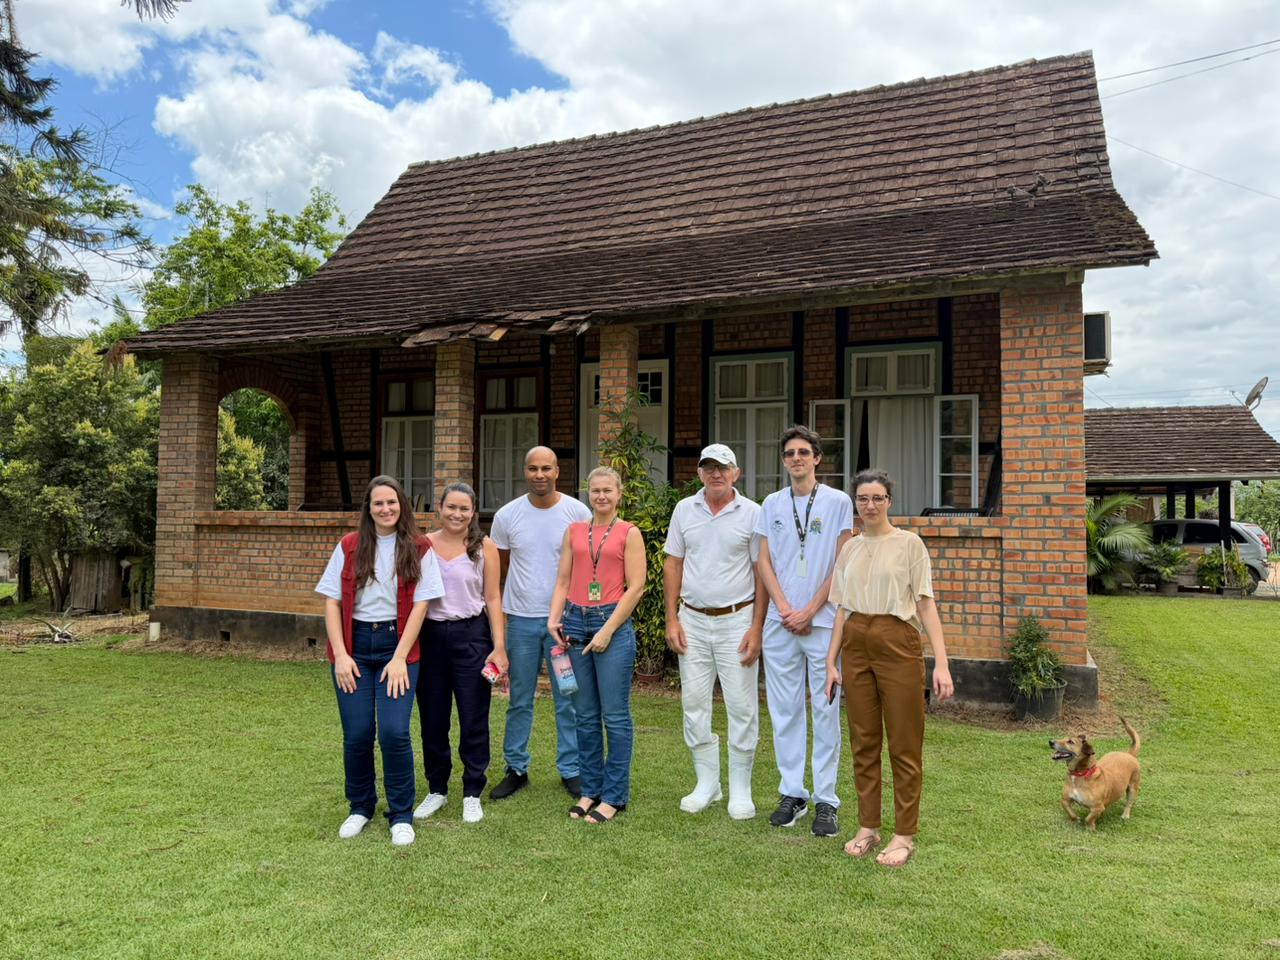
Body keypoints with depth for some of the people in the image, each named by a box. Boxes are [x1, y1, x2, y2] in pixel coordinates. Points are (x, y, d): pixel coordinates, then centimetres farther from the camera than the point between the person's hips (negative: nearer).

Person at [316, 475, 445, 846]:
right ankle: (360, 807, 26)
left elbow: (420, 604, -4)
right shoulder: (349, 547, 5)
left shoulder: (419, 549, -1)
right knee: (357, 734, 2)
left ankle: (401, 816, 9)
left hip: (397, 647, -2)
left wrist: (399, 658, -9)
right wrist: (340, 655, -6)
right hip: (354, 645, 2)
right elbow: (332, 601, 3)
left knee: (394, 731, -10)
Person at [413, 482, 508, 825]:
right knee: (432, 719, 11)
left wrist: (499, 647, -6)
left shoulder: (484, 547, -1)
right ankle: (437, 789, 29)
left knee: (473, 719, 4)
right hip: (430, 636, 2)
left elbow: (493, 599, -1)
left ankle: (472, 794, 20)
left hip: (471, 636, -2)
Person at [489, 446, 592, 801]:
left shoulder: (578, 512, -4)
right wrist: (497, 609, 4)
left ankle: (570, 769, 20)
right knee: (519, 701, 11)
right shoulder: (507, 515, 0)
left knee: (568, 700, 6)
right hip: (521, 620, 1)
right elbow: (498, 568, 9)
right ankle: (516, 768, 25)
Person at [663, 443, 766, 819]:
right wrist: (671, 619, 2)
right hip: (693, 619, 3)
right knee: (694, 703, 8)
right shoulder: (684, 510, 6)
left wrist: (756, 628, -8)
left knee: (741, 705, 2)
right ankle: (707, 782, 23)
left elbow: (762, 573, -2)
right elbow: (673, 565, 9)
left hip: (736, 620, -3)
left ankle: (741, 790, 16)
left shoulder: (752, 513, -3)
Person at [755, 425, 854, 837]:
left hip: (824, 622, -3)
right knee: (784, 711, 8)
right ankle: (791, 793, 19)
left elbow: (842, 565, -2)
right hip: (780, 622, 3)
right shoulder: (771, 504, 10)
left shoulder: (838, 502, 1)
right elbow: (764, 562, 8)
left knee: (826, 711, 2)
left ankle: (825, 800, 10)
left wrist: (809, 611, -7)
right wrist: (785, 610, -3)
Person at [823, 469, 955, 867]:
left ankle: (904, 835, 14)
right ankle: (868, 827, 22)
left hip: (898, 645, -4)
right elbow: (842, 610, 12)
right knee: (863, 743, 10)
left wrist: (941, 662, -12)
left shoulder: (909, 544, -2)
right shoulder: (849, 549, 10)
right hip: (856, 647, 4)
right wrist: (831, 662, 8)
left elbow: (926, 604, -5)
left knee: (904, 745, 3)